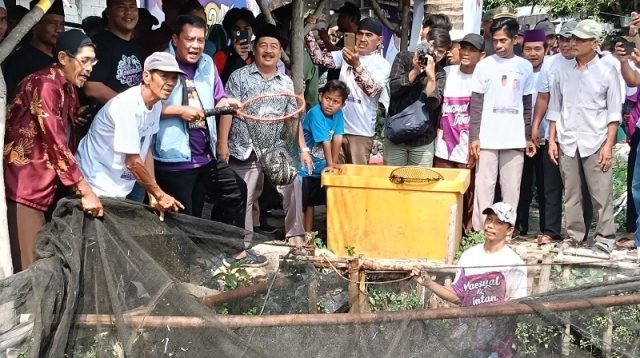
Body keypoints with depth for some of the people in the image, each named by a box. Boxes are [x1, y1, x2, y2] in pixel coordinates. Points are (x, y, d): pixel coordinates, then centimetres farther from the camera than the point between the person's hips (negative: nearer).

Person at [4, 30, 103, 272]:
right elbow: (56, 143, -20)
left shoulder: (68, 89, 13)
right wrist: (86, 191, -17)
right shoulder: (45, 85, -15)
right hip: (23, 185, -9)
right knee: (27, 266, -6)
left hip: (43, 185, 9)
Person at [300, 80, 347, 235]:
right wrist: (330, 164, -23)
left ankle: (308, 233, 26)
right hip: (303, 165, -7)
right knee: (303, 202, -2)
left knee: (312, 201, 16)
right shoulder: (315, 113, -22)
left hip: (319, 166, 7)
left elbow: (337, 139, -4)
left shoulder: (338, 114, -3)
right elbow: (325, 141, -23)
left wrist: (334, 163, -4)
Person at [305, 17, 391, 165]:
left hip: (360, 131, -4)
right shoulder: (346, 55, 7)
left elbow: (372, 89, -24)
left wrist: (356, 65, -38)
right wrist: (308, 30, -10)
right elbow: (319, 58, 0)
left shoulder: (382, 65, -7)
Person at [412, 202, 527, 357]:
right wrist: (428, 283, -3)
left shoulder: (514, 263, -8)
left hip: (496, 339, -4)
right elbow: (457, 296, 8)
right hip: (467, 334, 4)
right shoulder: (469, 256, 5)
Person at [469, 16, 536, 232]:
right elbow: (476, 105, 0)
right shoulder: (484, 65, 1)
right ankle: (480, 232, 6)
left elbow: (527, 106, 12)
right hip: (487, 138, -2)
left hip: (515, 139, 2)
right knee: (484, 188, 0)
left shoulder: (525, 67, 8)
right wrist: (474, 137, -6)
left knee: (511, 189, 5)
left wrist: (528, 137, 8)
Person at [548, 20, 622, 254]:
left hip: (595, 142, -3)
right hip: (567, 142, 3)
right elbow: (555, 108, 10)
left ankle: (605, 237, 8)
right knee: (571, 193, 8)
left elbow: (614, 112, -2)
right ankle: (574, 235, 18)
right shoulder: (563, 70, 6)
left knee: (601, 193, -1)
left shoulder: (607, 72, -1)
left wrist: (609, 145, -8)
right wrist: (552, 140, 4)